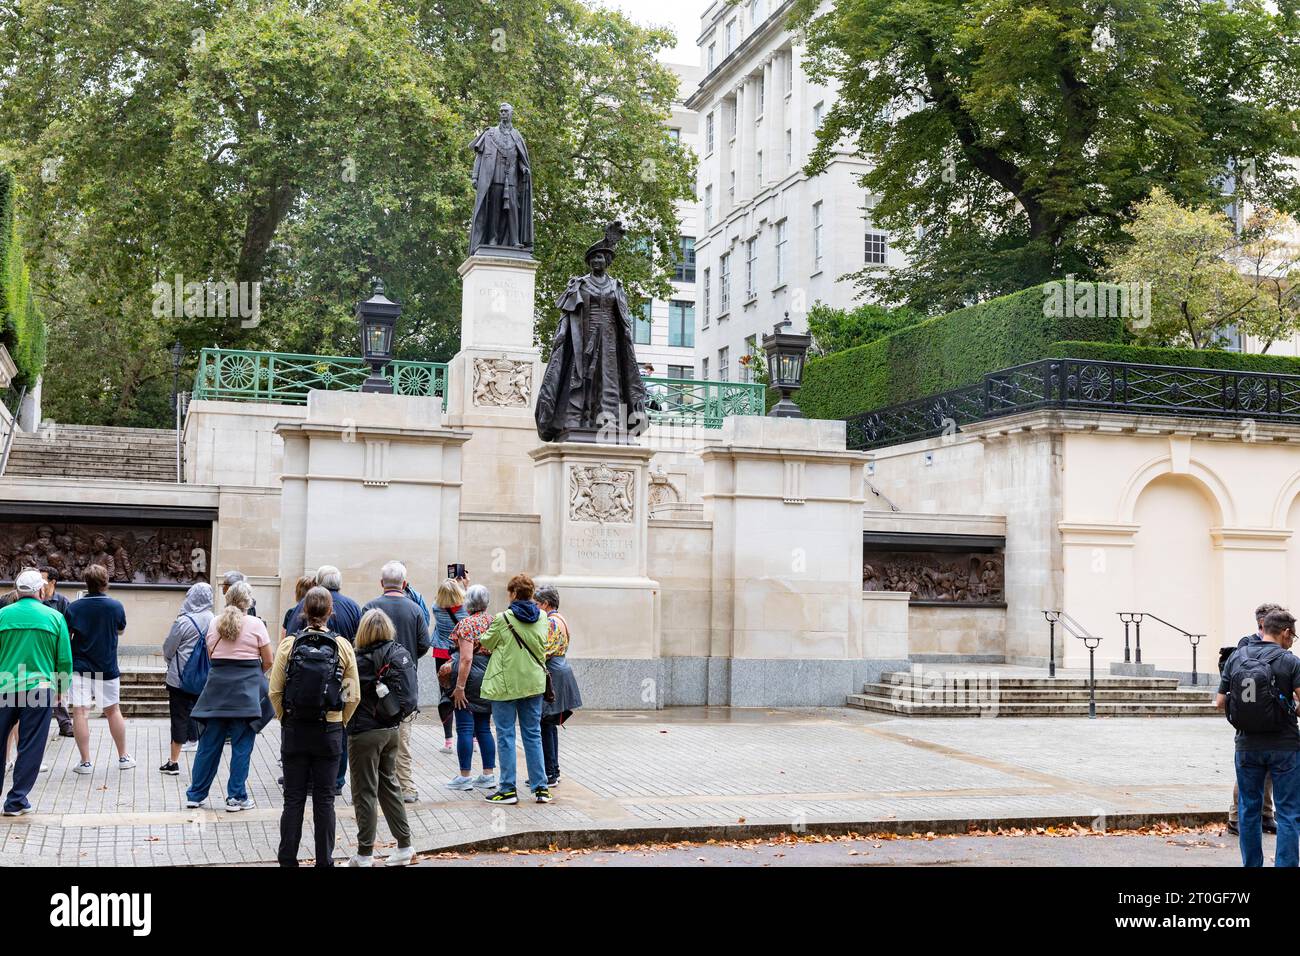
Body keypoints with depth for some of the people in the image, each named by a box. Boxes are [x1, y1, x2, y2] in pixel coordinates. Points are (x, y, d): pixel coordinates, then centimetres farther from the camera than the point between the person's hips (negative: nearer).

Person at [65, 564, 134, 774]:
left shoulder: (74, 607, -7)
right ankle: (123, 757, 23)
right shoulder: (116, 606, -6)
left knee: (80, 712, 0)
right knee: (113, 710, 15)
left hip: (80, 667, -1)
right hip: (107, 668, 2)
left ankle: (85, 762, -1)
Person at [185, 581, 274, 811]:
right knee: (242, 745, 2)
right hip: (246, 689, -4)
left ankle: (195, 795, 18)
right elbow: (268, 661, -1)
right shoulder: (255, 624, -5)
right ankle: (236, 797, 5)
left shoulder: (214, 623, 5)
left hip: (218, 684, 4)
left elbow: (211, 655, 11)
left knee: (209, 742, 11)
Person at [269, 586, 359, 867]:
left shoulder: (289, 645, -6)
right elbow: (353, 696, -4)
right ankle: (324, 861, 11)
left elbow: (275, 692, -5)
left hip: (294, 731, 0)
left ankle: (288, 860, 12)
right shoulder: (343, 646, -5)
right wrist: (338, 723, 9)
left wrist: (286, 720, 9)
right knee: (324, 800, 8)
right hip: (329, 732, 0)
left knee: (293, 799, 8)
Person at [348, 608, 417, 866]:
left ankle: (365, 854, 8)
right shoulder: (401, 653, 1)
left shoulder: (363, 660, -18)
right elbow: (413, 687, 7)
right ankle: (404, 845, 22)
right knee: (389, 784, 18)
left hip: (366, 732, -7)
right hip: (392, 729, 7)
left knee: (365, 792, 2)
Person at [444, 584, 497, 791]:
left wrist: (459, 686, -18)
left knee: (465, 728, -1)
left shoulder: (467, 623, -13)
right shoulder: (493, 621, 8)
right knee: (484, 728, 12)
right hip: (490, 677, 7)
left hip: (471, 676, -7)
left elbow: (466, 658, -19)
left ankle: (465, 777, 3)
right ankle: (489, 775, 13)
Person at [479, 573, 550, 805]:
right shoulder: (541, 617, 0)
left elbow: (486, 643, 1)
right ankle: (540, 787, 10)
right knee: (533, 735, 10)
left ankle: (508, 789, 5)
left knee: (506, 735, 3)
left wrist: (490, 629, 20)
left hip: (506, 684, -4)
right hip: (534, 682, 4)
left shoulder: (503, 619, -13)